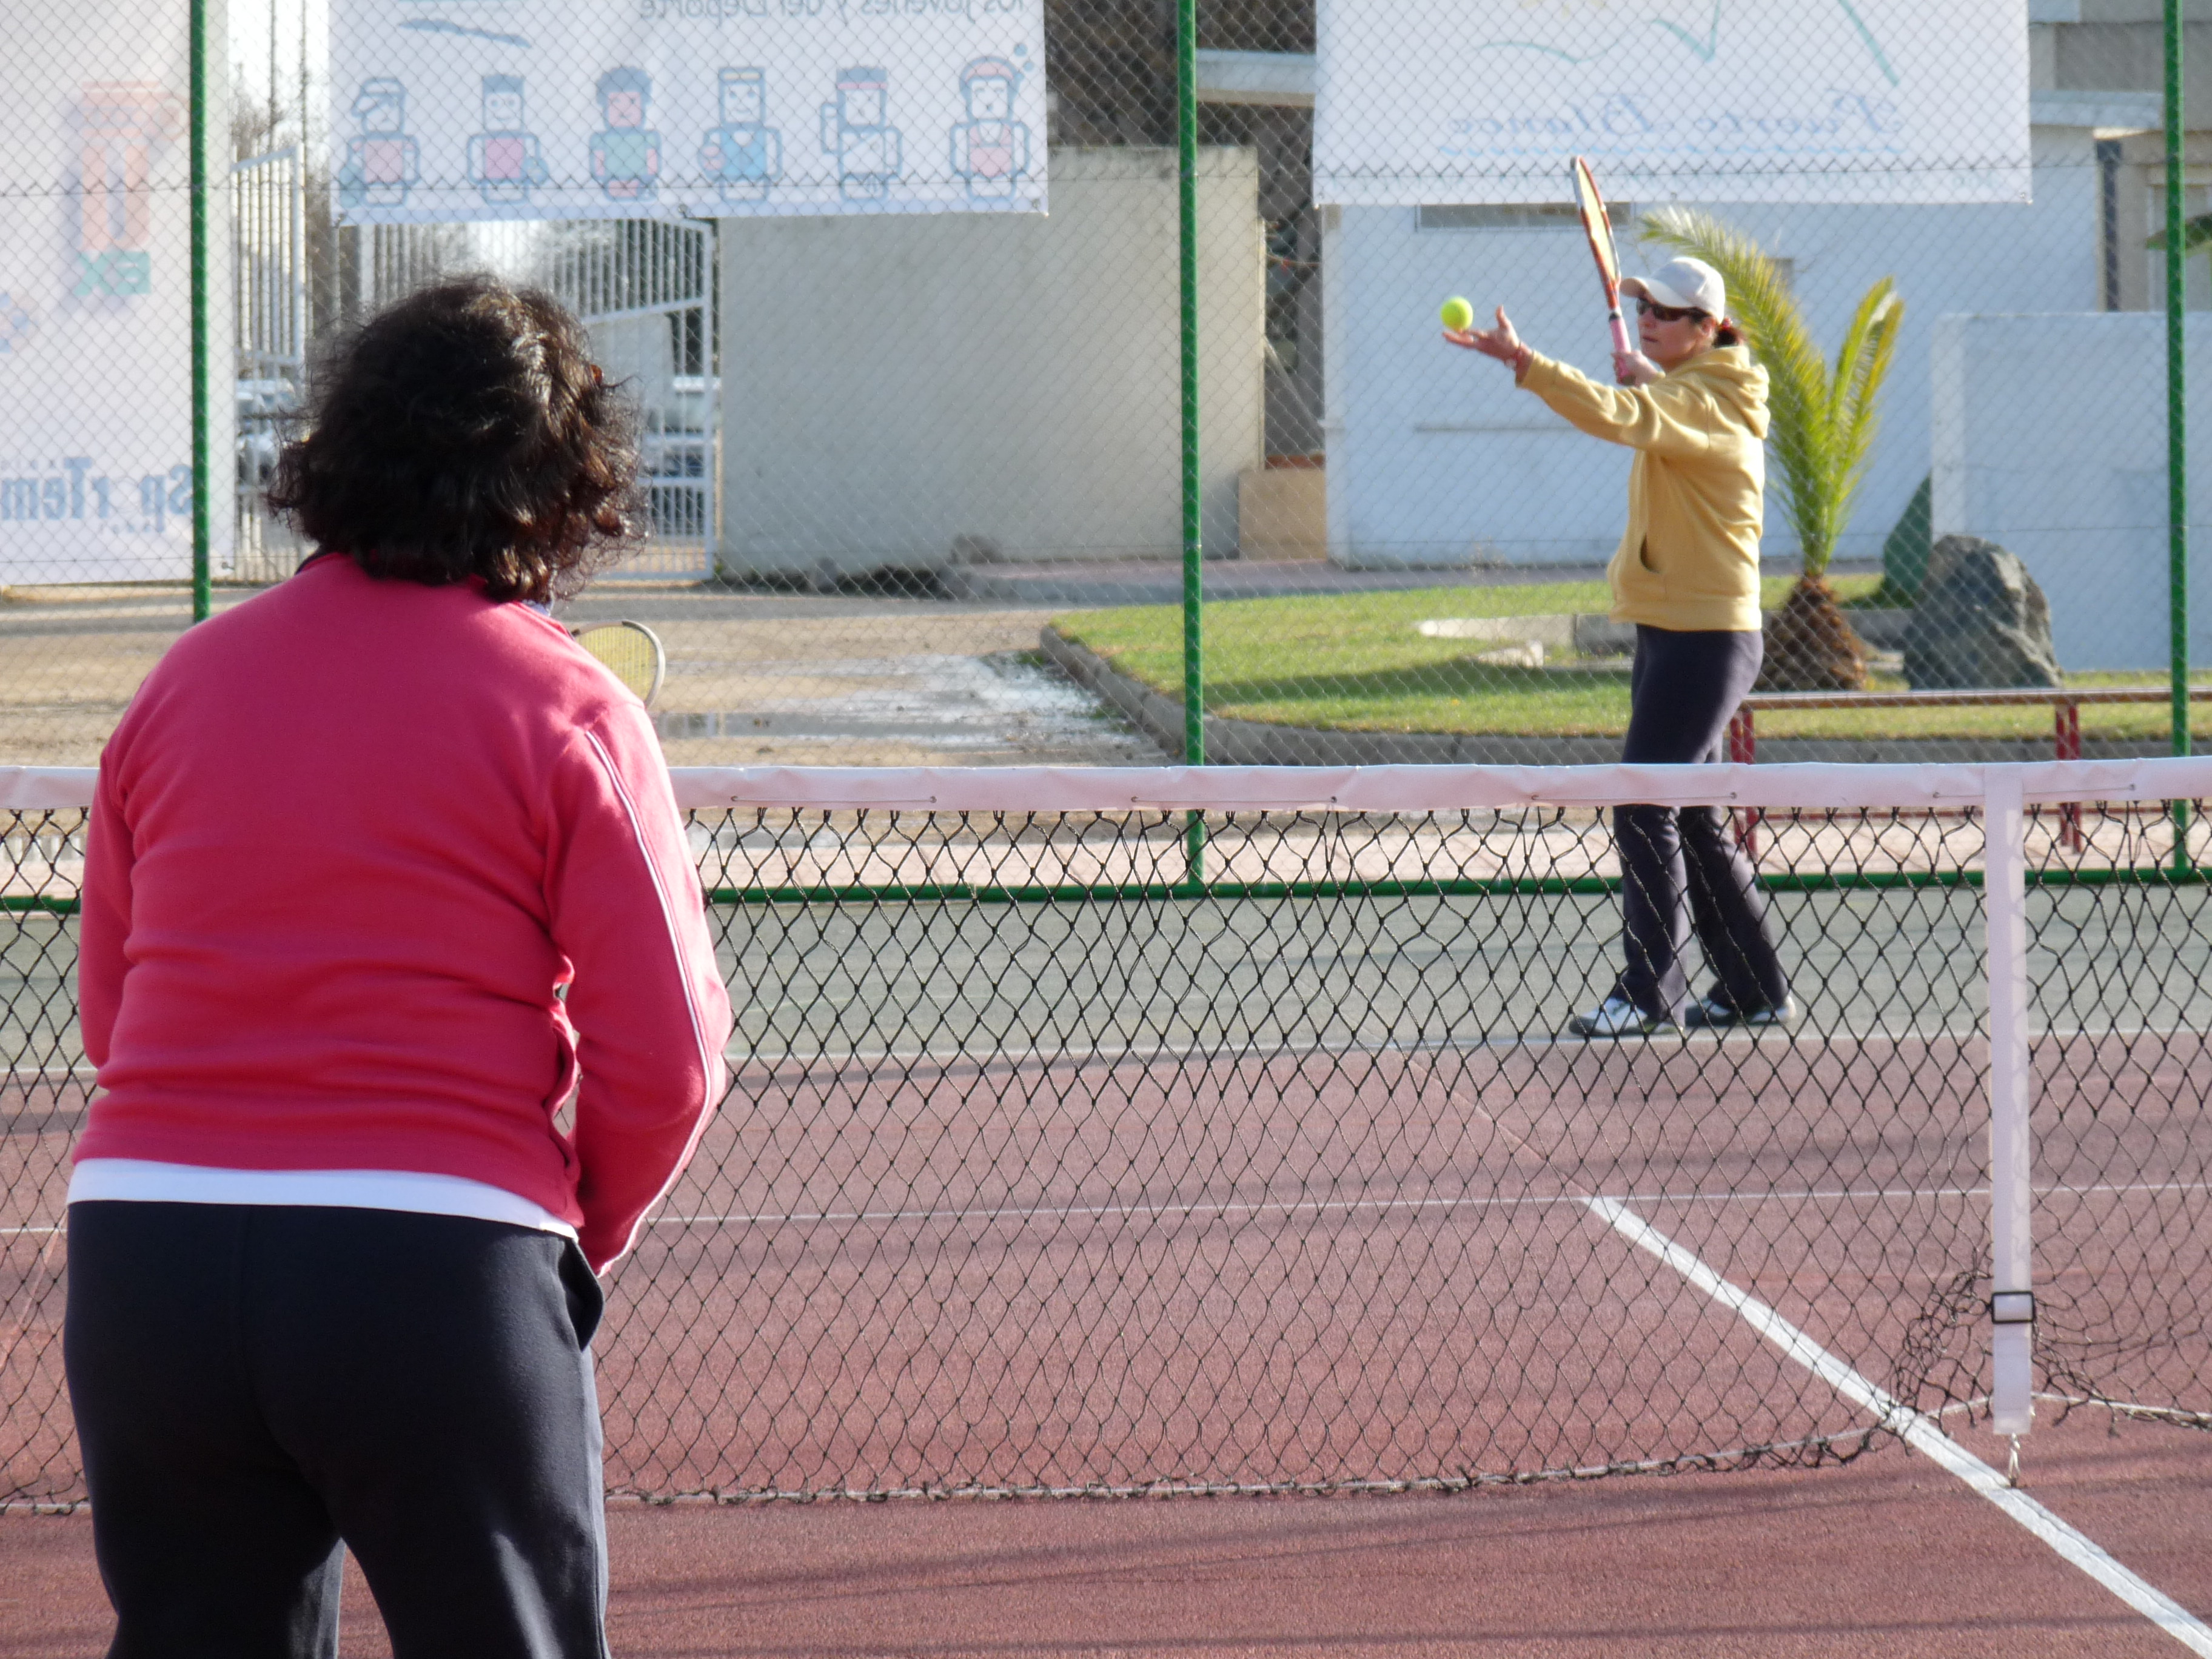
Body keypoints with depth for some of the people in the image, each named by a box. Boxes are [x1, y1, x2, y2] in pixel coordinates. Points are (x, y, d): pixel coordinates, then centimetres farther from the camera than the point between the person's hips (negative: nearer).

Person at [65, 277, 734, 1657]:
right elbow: (665, 1062, -3)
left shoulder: (188, 677, 11)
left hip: (138, 1247, 4)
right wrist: (582, 1231, 14)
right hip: (448, 1266, -4)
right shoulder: (571, 710, -2)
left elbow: (109, 1009, 16)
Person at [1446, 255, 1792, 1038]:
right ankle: (1754, 988, 20)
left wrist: (1524, 362, -46)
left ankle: (1648, 989, -9)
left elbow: (1617, 417, -35)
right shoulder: (1689, 391, 15)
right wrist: (1644, 378, 15)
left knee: (1644, 807, -12)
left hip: (1705, 639, -11)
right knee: (1695, 819, 14)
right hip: (1669, 629, 11)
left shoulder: (1705, 401, -16)